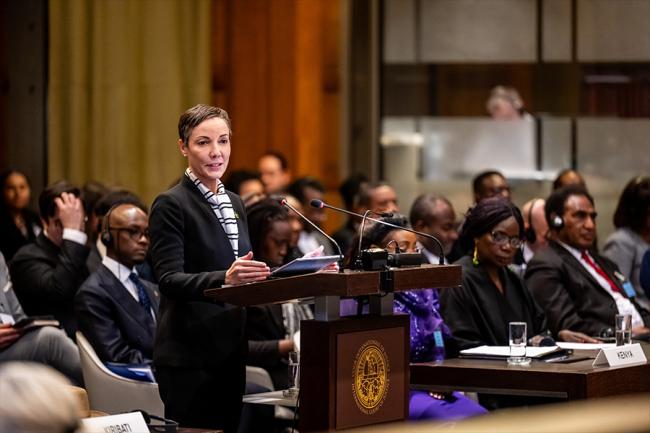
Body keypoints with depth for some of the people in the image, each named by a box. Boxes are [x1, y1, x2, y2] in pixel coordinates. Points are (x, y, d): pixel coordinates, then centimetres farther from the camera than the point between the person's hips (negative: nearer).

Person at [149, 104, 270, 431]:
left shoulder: (234, 203, 16)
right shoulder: (171, 205, -8)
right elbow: (169, 279, -17)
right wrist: (224, 279, -33)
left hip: (230, 350, 7)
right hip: (189, 355, -7)